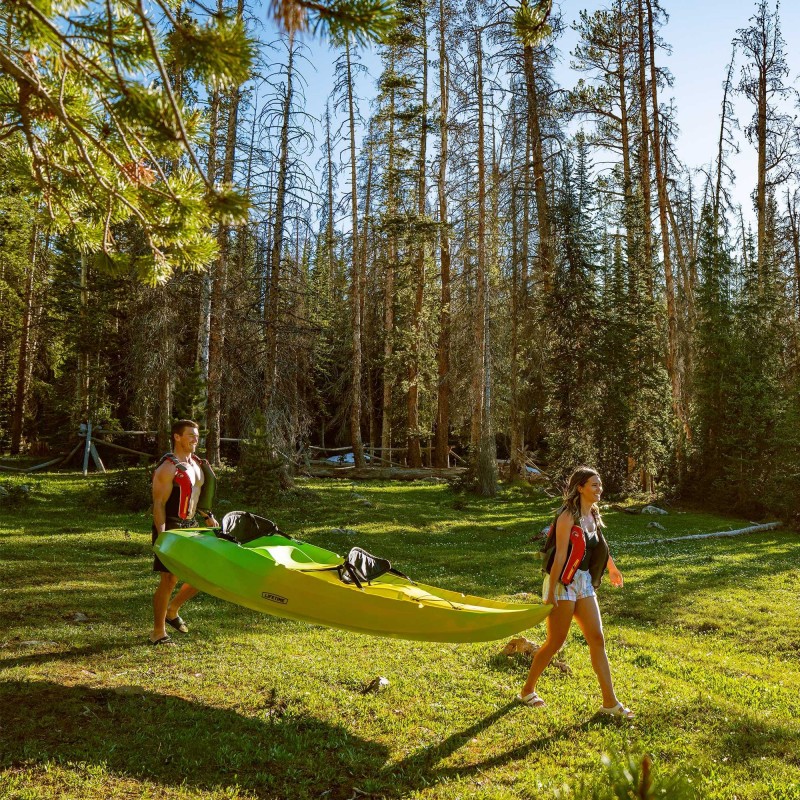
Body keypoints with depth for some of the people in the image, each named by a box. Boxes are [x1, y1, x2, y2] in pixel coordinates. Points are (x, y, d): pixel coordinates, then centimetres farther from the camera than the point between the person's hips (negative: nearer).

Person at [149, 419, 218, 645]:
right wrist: (162, 537, -25)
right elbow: (158, 504, -18)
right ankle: (158, 632, 11)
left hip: (191, 527, 8)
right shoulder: (167, 468, -15)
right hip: (171, 528, -8)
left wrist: (209, 517, 13)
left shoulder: (197, 464, 11)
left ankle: (172, 611, 30)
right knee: (170, 579, -3)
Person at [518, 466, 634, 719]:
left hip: (584, 582, 8)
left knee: (597, 639, 5)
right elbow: (560, 556, -22)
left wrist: (612, 568, 36)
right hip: (563, 583, -7)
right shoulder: (568, 516, -18)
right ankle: (527, 691, 20)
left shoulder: (593, 515, 7)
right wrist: (551, 594, -23)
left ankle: (610, 702, 12)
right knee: (555, 642, 2)